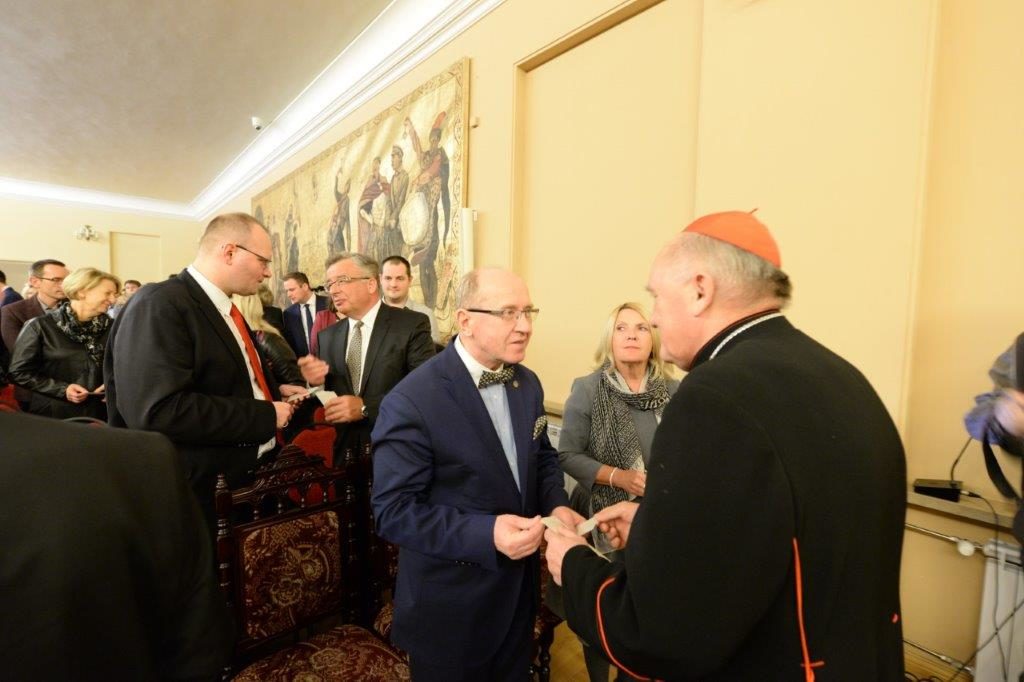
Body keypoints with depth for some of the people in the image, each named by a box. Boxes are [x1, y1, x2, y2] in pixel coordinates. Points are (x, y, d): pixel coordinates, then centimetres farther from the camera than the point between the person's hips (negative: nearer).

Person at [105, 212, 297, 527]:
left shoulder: (225, 309, 10)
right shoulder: (160, 305, -20)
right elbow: (159, 411, -31)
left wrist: (274, 392, 3)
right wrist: (265, 415, -24)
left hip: (250, 474, 9)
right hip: (205, 492, -9)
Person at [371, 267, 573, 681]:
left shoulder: (528, 384, -2)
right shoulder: (412, 402, -25)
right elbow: (393, 512, -23)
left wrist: (556, 505, -10)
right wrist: (486, 534, -32)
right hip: (450, 602, -6)